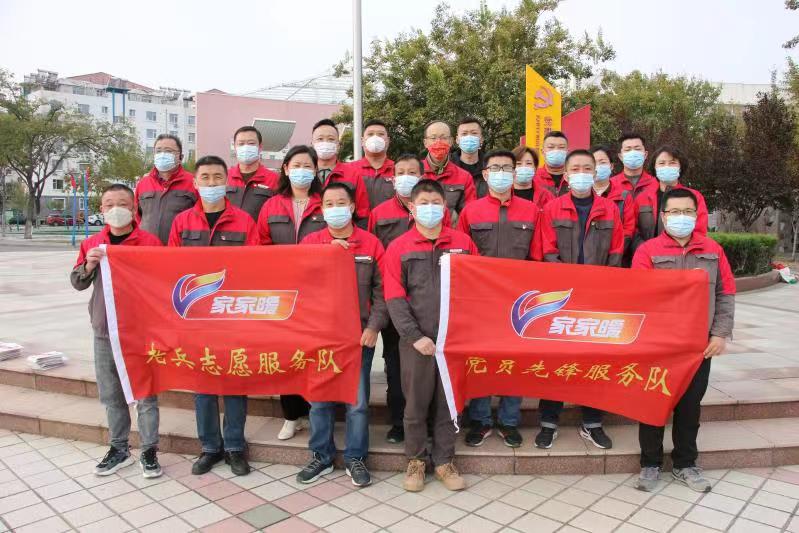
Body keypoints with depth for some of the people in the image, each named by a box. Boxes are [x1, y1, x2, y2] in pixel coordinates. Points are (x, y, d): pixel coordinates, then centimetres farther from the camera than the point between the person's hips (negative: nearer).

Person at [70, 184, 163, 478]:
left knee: (145, 392, 2)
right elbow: (78, 283, 11)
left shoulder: (150, 242, -6)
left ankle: (149, 450, 14)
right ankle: (119, 448, 28)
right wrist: (88, 265, -8)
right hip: (104, 331, 5)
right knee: (110, 393, 14)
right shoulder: (91, 244, 8)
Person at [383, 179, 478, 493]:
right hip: (416, 340, -1)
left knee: (448, 402, 12)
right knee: (416, 404, 10)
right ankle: (415, 460, 28)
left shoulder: (463, 243, 5)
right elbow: (394, 298, -6)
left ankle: (444, 461, 28)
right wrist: (415, 336, -15)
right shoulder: (398, 248, -1)